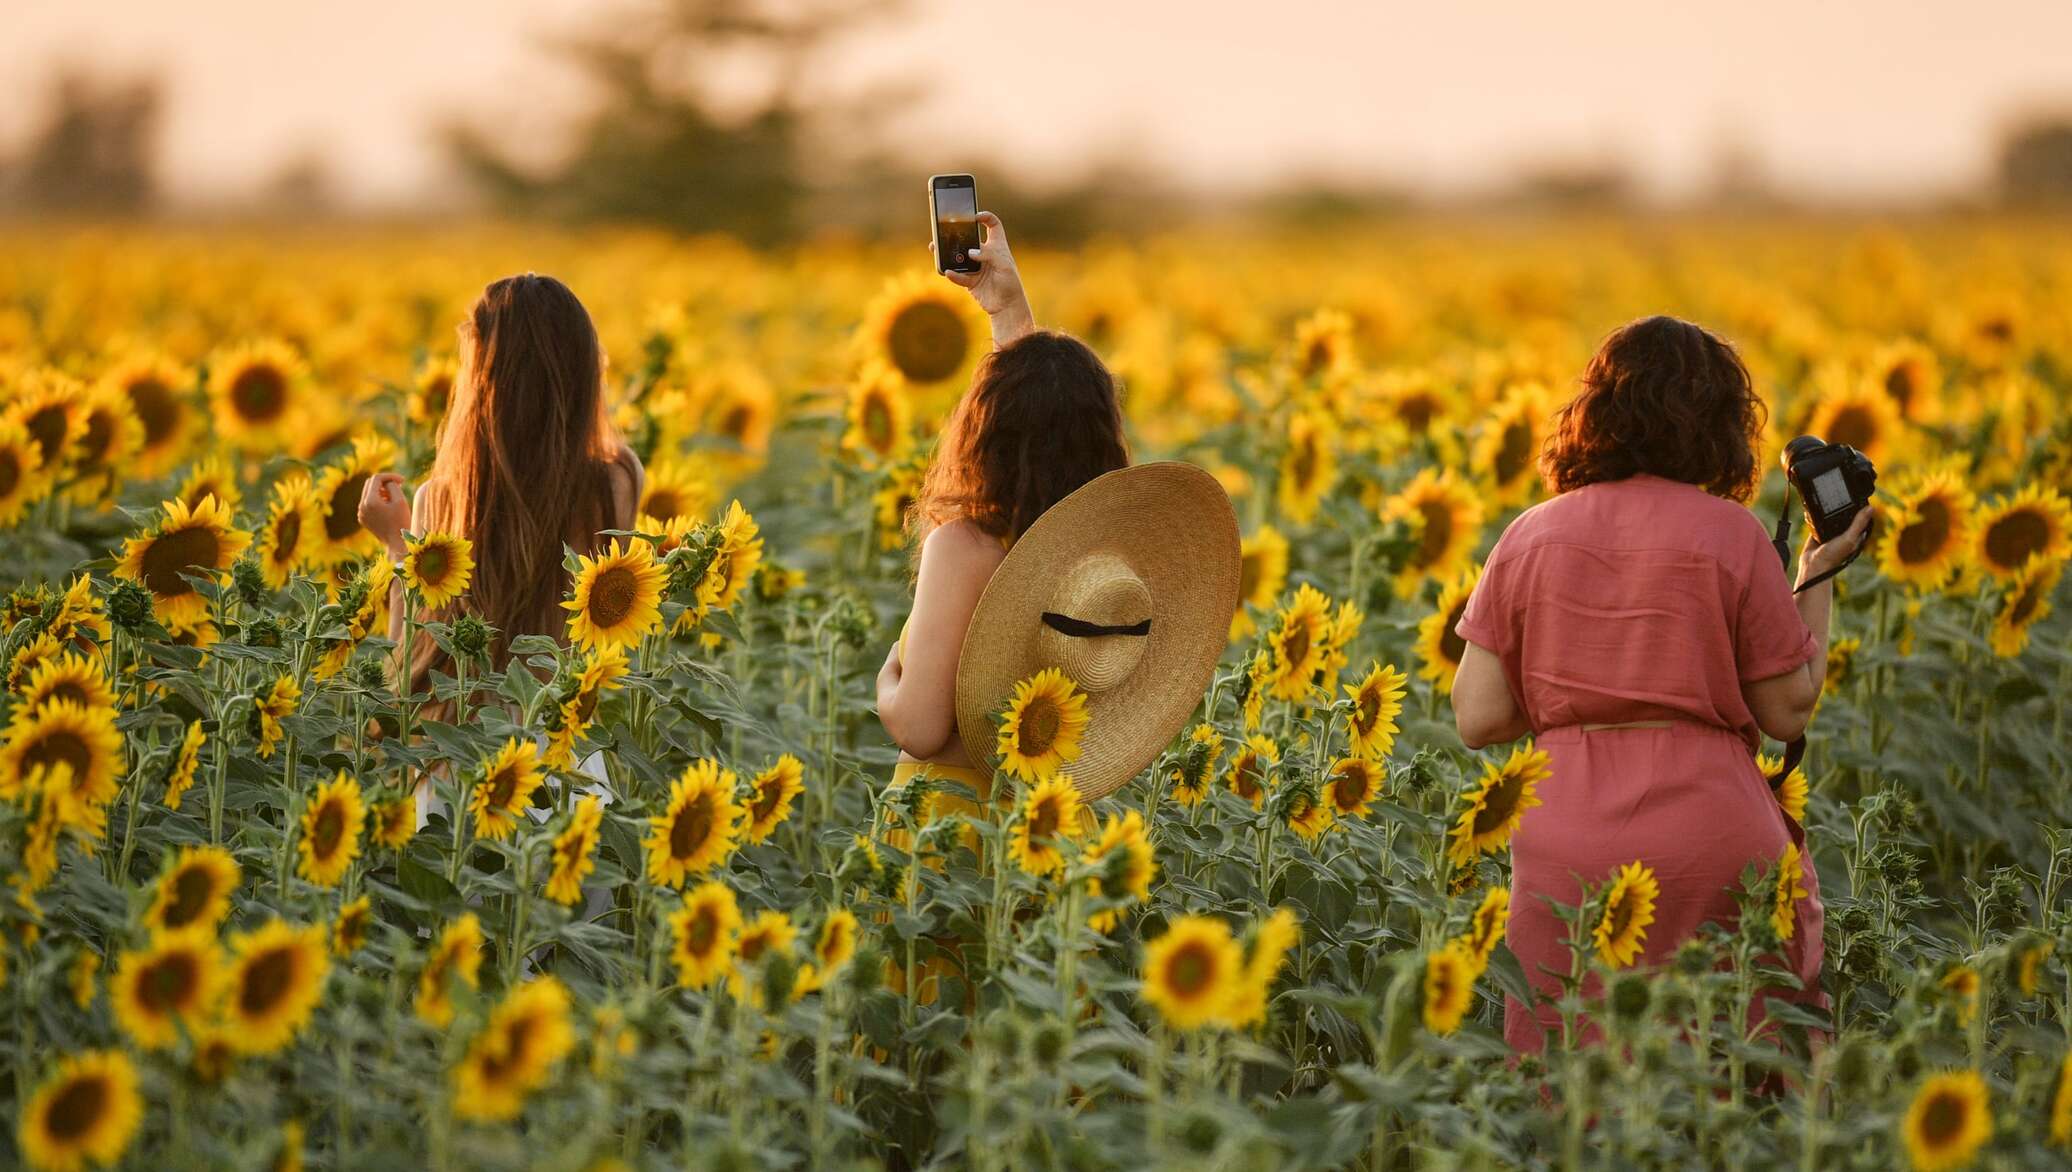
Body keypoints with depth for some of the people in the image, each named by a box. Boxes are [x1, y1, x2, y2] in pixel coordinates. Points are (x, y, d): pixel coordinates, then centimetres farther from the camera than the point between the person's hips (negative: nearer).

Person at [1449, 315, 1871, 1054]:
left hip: (1566, 853, 2)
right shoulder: (1730, 534, -2)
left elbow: (1477, 720, 2)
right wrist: (1818, 579, 13)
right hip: (1711, 843, -2)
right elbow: (1789, 712, 3)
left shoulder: (1530, 538, 6)